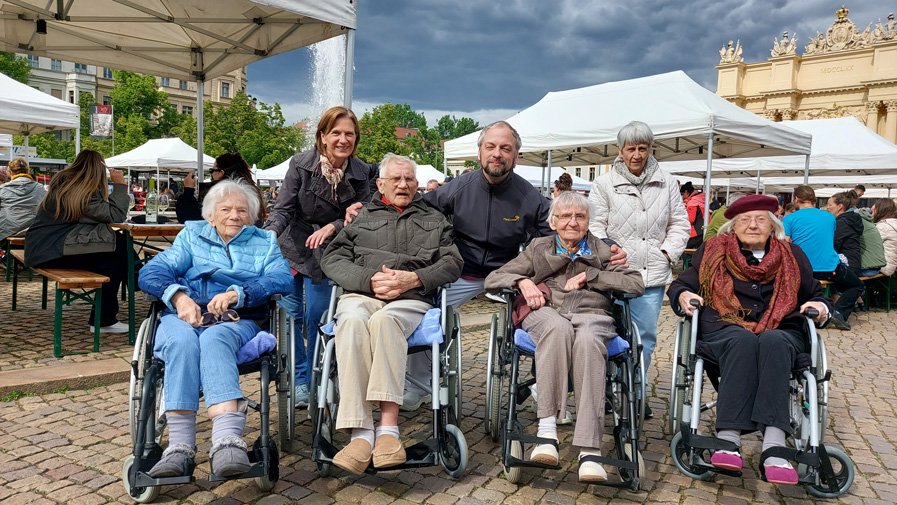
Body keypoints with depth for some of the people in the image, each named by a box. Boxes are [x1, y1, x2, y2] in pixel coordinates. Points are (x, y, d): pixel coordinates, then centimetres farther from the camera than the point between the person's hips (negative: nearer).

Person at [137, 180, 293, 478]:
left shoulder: (265, 242, 23)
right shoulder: (192, 235, 26)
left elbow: (283, 279, 1)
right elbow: (150, 272, 11)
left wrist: (237, 293, -16)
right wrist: (178, 295, -11)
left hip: (236, 320, -1)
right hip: (184, 317, 2)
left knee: (214, 338, -36)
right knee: (182, 339, -34)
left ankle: (227, 440, -55)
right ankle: (180, 446, -42)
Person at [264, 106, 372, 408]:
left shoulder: (361, 173, -7)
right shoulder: (301, 164, -12)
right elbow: (283, 208, -12)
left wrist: (332, 227, -22)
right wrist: (268, 235, -30)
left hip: (326, 253, 0)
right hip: (292, 247, 0)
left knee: (317, 316, -1)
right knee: (290, 313, -2)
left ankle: (315, 383, 16)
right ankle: (298, 381, 13)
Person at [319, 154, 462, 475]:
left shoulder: (434, 220, 26)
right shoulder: (362, 217, 25)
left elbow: (453, 263, 12)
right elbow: (332, 259, 12)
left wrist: (414, 279, -7)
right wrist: (369, 280, -6)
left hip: (412, 298, -1)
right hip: (361, 293, 1)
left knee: (384, 320, -38)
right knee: (352, 321, -37)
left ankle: (388, 427, -42)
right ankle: (361, 432, -41)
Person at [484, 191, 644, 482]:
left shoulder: (601, 251, 22)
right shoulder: (538, 248, 23)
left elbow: (637, 284, 8)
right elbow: (493, 278, 17)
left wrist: (588, 276, -1)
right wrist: (523, 281, -4)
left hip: (591, 313, 0)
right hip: (547, 311, 0)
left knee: (588, 339, -38)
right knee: (558, 328, -39)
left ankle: (589, 450, -44)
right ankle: (547, 429, -39)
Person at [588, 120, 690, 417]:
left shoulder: (666, 184, 11)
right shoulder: (605, 184, 2)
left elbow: (679, 224, 16)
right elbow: (595, 226, -1)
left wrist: (668, 251, 2)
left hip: (653, 275, 3)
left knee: (646, 336, 7)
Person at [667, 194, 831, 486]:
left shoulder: (792, 256, 21)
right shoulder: (713, 252, 18)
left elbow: (816, 295, 29)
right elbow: (681, 284, 20)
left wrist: (821, 307, 5)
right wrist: (683, 296, -4)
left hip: (781, 334, 1)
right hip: (724, 331, -1)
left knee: (773, 342, -37)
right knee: (743, 341, -38)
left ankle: (774, 444, -50)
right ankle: (729, 439, -47)